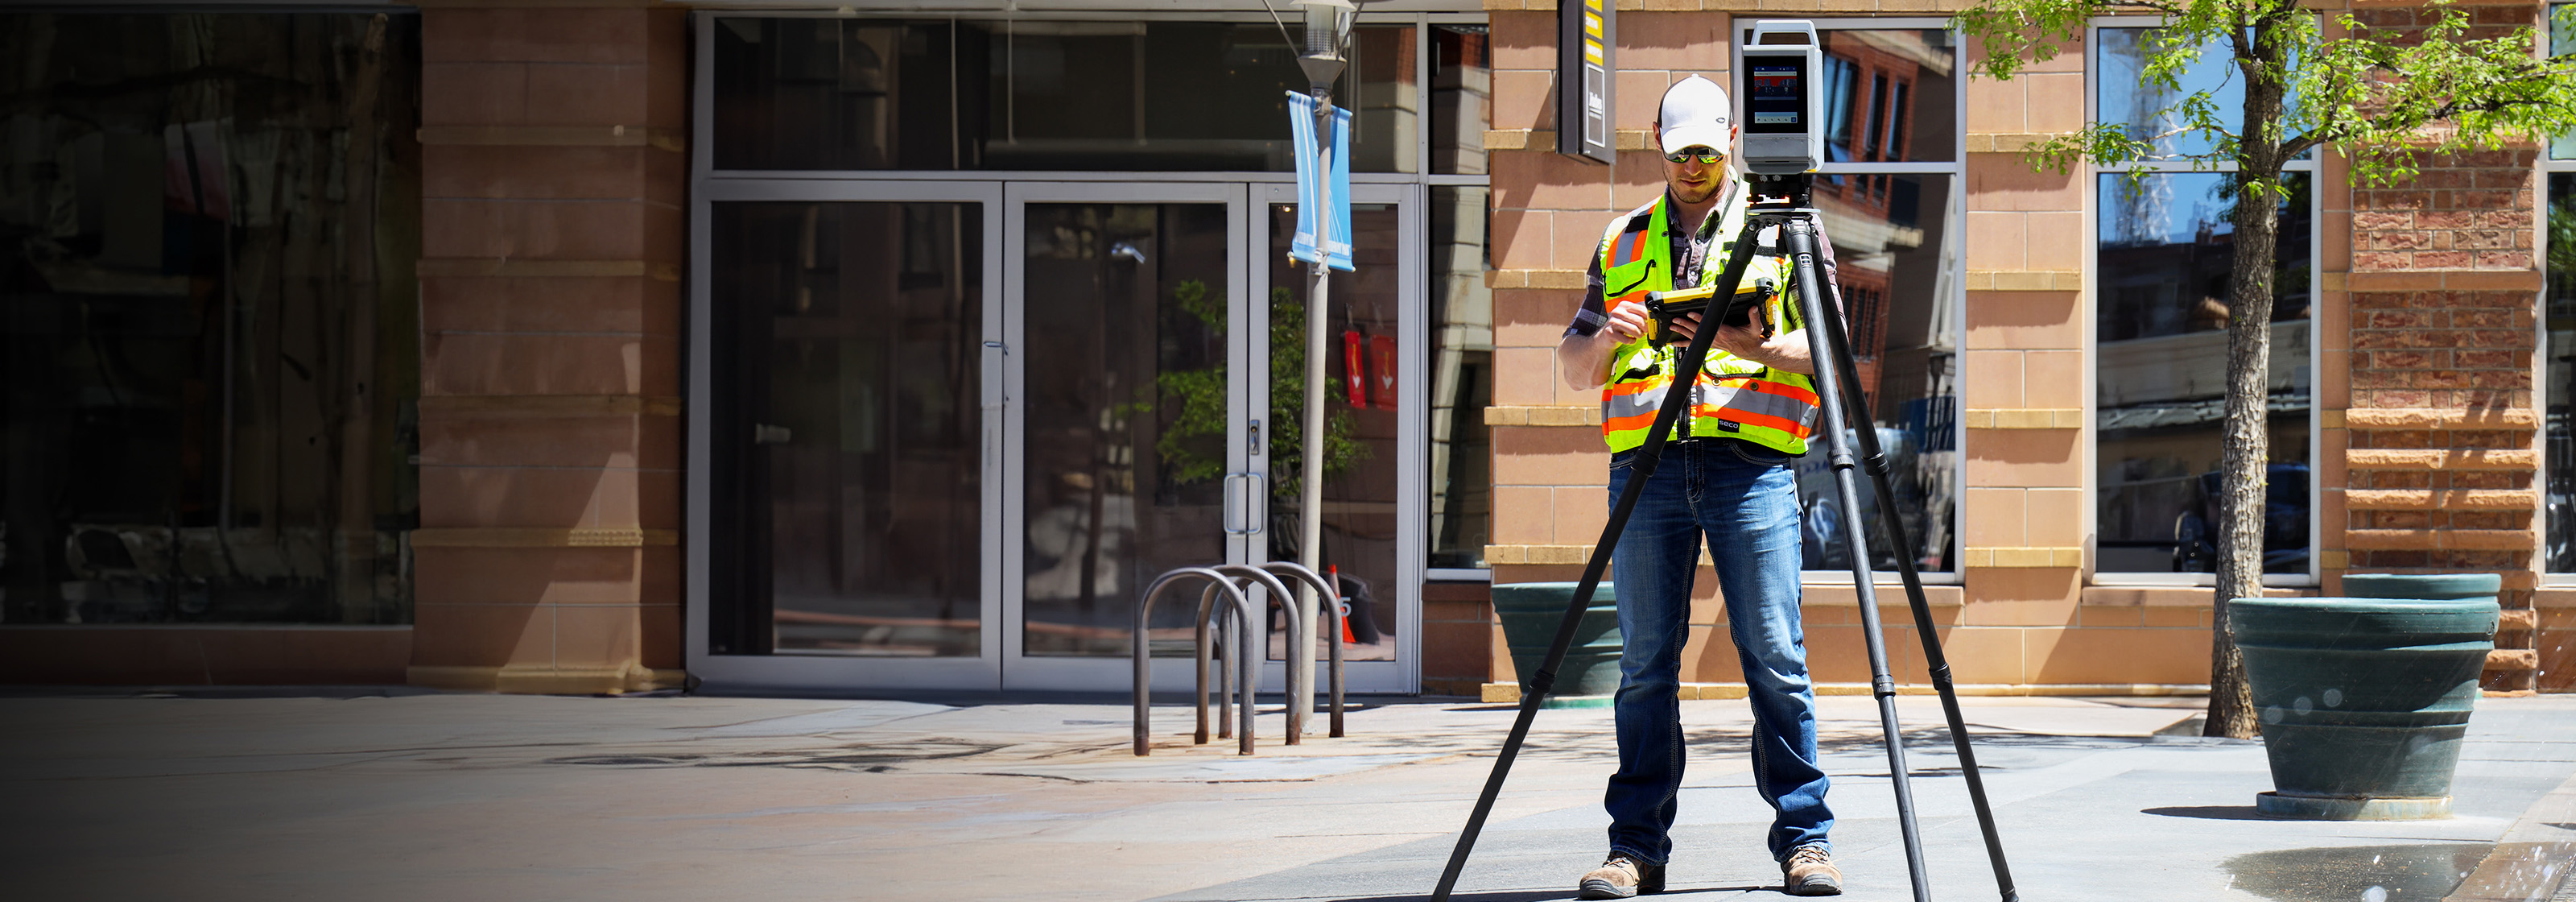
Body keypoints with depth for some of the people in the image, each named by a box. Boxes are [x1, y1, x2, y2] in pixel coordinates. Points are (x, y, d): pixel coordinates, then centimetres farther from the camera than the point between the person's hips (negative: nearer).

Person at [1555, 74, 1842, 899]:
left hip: (1752, 461, -3)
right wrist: (1606, 338, -3)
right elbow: (1574, 366, 19)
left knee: (1775, 659, -7)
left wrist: (1744, 343, -12)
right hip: (1645, 461, 3)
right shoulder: (1622, 242, 20)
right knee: (1645, 665, 1)